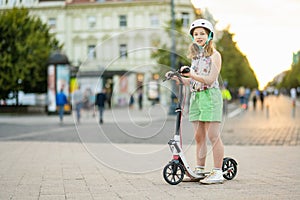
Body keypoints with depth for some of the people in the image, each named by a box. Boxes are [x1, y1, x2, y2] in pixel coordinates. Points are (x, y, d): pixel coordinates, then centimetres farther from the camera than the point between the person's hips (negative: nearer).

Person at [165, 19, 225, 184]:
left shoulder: (214, 55, -3)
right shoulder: (195, 56, 17)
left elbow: (210, 79, -14)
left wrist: (192, 74, -25)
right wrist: (176, 77, 5)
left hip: (210, 96, -7)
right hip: (195, 97, 7)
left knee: (213, 136, -8)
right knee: (199, 137, 7)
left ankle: (218, 173, -4)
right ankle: (199, 170, 14)